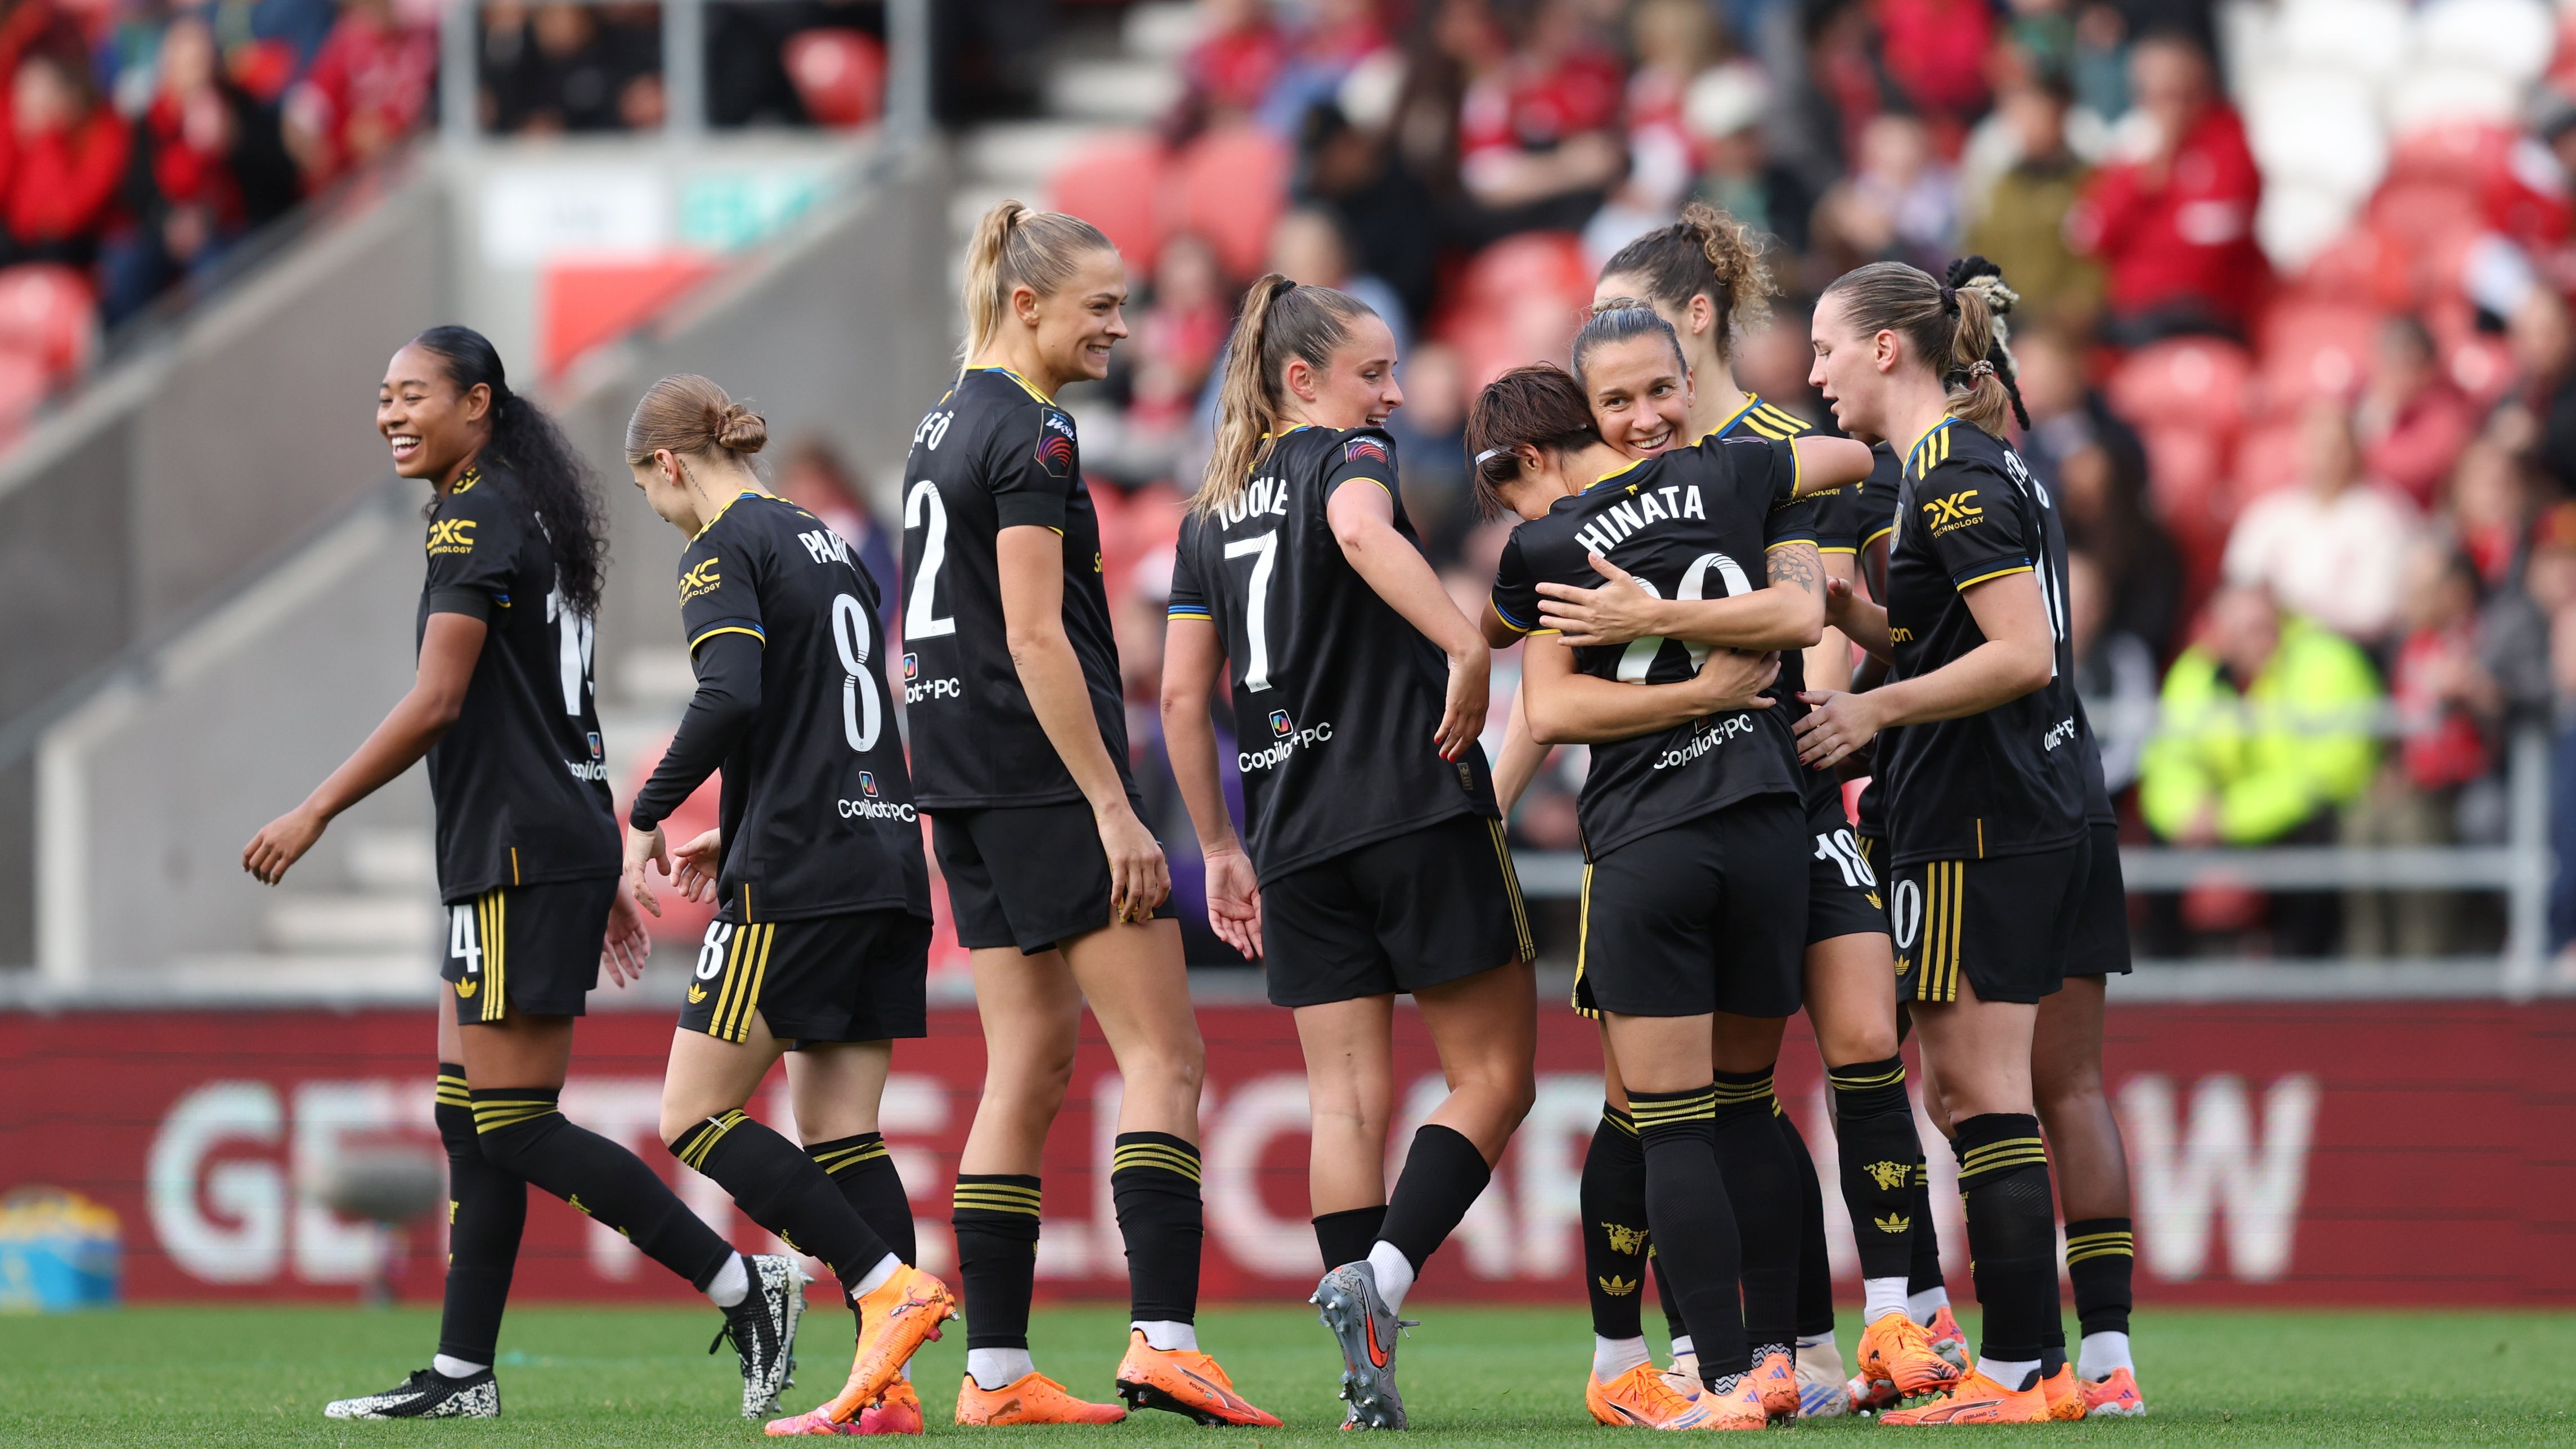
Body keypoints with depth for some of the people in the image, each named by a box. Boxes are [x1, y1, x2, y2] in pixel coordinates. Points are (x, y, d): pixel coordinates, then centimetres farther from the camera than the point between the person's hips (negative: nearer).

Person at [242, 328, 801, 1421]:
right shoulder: (528, 516, 19)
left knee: (514, 1127, -10)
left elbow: (437, 703, -19)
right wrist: (603, 876, 26)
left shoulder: (474, 519, -12)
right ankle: (462, 1374, 10)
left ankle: (745, 1288, -11)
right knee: (469, 1118, 10)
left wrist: (316, 813, -14)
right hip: (562, 848, 10)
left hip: (522, 859, -10)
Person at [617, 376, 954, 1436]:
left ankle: (890, 1286, -15)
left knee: (693, 1119, -3)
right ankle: (887, 1387, -5)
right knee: (839, 1136, 6)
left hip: (794, 877, -8)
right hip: (887, 864, 8)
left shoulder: (723, 552, -6)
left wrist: (648, 817, -12)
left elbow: (732, 694, -22)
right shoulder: (827, 547, 20)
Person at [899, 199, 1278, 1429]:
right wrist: (1115, 809, -19)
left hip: (966, 792, 9)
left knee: (1031, 1063, 9)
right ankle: (1162, 1339, -17)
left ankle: (994, 1373, 5)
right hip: (1044, 776, -9)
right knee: (1163, 1052, -7)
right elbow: (1035, 636, -19)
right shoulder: (1032, 437, -13)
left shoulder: (946, 425, 16)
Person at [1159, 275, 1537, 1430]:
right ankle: (1383, 1275, -21)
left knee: (1346, 1095, 3)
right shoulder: (1345, 457, -2)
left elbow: (1183, 696, 15)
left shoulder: (1211, 514, 17)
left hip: (1295, 839, 6)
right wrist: (1467, 647, -32)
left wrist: (1221, 848, 20)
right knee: (1493, 1075, 1)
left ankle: (1369, 1384, -8)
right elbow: (1364, 531, -26)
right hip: (1416, 811, -6)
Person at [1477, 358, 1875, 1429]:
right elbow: (1853, 455, 25)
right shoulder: (1730, 475, 7)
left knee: (1670, 1128, 0)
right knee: (1746, 1111, 14)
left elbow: (1547, 711, -4)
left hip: (1642, 854, -4)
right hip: (1766, 824, 4)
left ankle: (1726, 1381, -5)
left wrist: (1699, 693, -3)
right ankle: (1777, 1358, 11)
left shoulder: (1543, 549, -1)